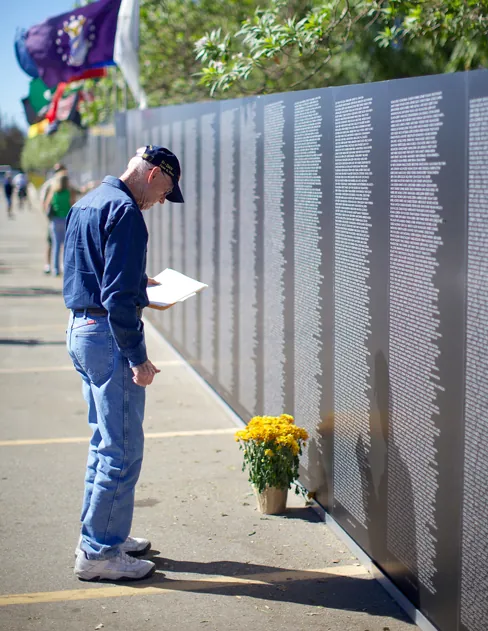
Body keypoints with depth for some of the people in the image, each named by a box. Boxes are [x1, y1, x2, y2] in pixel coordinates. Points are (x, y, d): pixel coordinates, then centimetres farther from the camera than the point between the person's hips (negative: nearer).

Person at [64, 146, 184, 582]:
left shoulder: (87, 203, 15)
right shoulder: (125, 211, -16)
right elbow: (118, 296, -22)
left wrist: (138, 281, 25)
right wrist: (138, 358, -20)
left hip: (80, 330, 10)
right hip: (109, 337, -10)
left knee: (105, 441, 19)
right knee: (123, 449, -3)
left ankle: (98, 535, 28)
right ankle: (99, 552, 2)